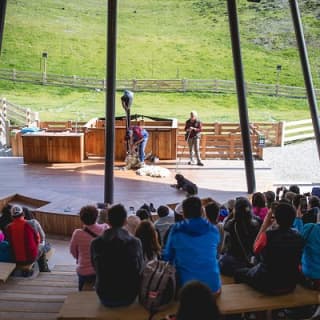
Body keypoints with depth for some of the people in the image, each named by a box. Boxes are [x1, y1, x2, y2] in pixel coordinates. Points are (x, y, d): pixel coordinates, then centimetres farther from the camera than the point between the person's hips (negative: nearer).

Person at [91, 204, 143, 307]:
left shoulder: (95, 243, -14)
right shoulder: (135, 242, -15)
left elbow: (95, 268, 2)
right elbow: (139, 270, -2)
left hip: (105, 298, 1)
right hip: (128, 297, 0)